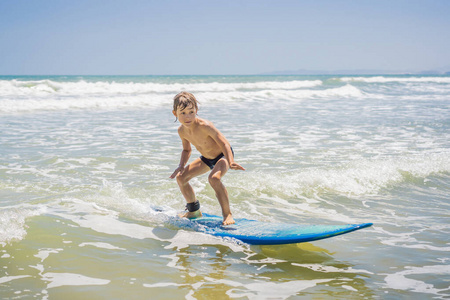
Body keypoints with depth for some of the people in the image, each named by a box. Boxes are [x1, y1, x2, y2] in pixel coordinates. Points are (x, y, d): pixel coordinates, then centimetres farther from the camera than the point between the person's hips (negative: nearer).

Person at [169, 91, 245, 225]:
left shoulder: (204, 126, -33)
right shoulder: (182, 131, -11)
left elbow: (224, 143, -33)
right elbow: (187, 150, 7)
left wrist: (231, 162, -47)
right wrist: (181, 166, -11)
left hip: (223, 155, -8)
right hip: (207, 159, 8)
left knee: (214, 178, -36)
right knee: (181, 178, 4)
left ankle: (227, 214, -21)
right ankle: (194, 211, 25)